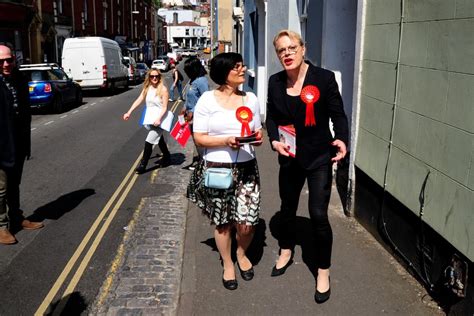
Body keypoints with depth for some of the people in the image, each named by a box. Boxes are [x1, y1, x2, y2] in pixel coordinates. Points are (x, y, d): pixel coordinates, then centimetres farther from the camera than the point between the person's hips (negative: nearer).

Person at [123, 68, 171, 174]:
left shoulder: (163, 89, -12)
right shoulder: (147, 88, 5)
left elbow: (165, 107, -15)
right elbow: (139, 100, 2)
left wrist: (159, 119, -28)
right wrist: (129, 112, -5)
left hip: (159, 120, -6)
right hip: (149, 119, 6)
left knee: (149, 142, -10)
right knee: (159, 140, 20)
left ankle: (143, 165, 0)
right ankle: (167, 157, 40)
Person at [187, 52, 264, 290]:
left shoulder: (251, 99, 6)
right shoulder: (207, 99, -5)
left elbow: (258, 131, 15)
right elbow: (199, 138, -6)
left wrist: (258, 137, -9)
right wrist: (226, 141, -22)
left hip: (246, 167, 3)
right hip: (217, 169, -2)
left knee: (247, 223, -1)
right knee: (222, 222, 10)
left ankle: (242, 253, 32)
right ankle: (227, 264, 34)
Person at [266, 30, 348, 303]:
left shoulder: (324, 78, -12)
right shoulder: (275, 82, 0)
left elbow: (338, 114, -9)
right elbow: (271, 116, 5)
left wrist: (342, 140, -27)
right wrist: (275, 141, -13)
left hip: (319, 158, -4)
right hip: (289, 157, 4)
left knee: (318, 215, -5)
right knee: (288, 208, 21)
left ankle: (323, 272, 17)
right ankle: (286, 252, 48)